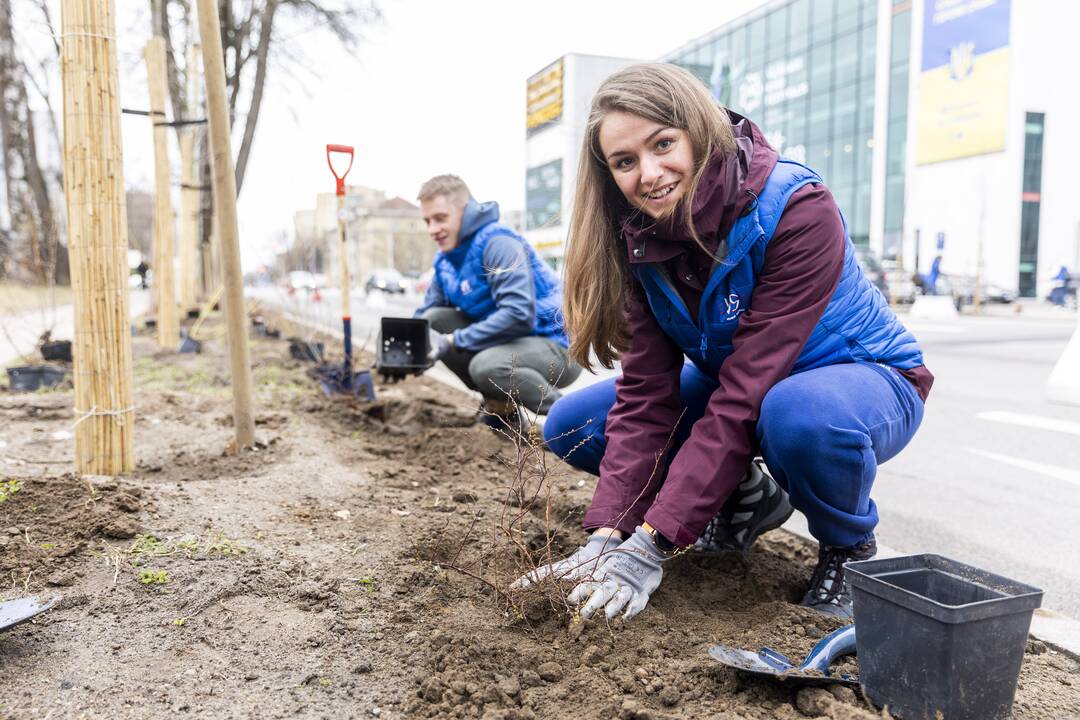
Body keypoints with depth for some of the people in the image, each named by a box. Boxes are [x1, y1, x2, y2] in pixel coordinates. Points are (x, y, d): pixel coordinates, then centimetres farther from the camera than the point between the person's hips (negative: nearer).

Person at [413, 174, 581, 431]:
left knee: (487, 366, -35)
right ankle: (501, 405, 5)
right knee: (434, 320, -4)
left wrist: (453, 342, -28)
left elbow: (519, 315, -32)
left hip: (557, 346, -8)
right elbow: (424, 315, 10)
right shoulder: (444, 260, 5)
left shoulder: (499, 244, -21)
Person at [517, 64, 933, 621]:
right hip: (736, 379, 6)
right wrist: (607, 536, -29)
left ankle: (849, 546, -7)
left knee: (799, 413, -43)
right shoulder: (640, 236, -13)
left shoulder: (796, 210, -30)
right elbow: (645, 395, -19)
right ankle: (746, 497, 10)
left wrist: (652, 547, -37)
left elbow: (743, 399, -35)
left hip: (864, 381, -5)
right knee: (570, 424, -7)